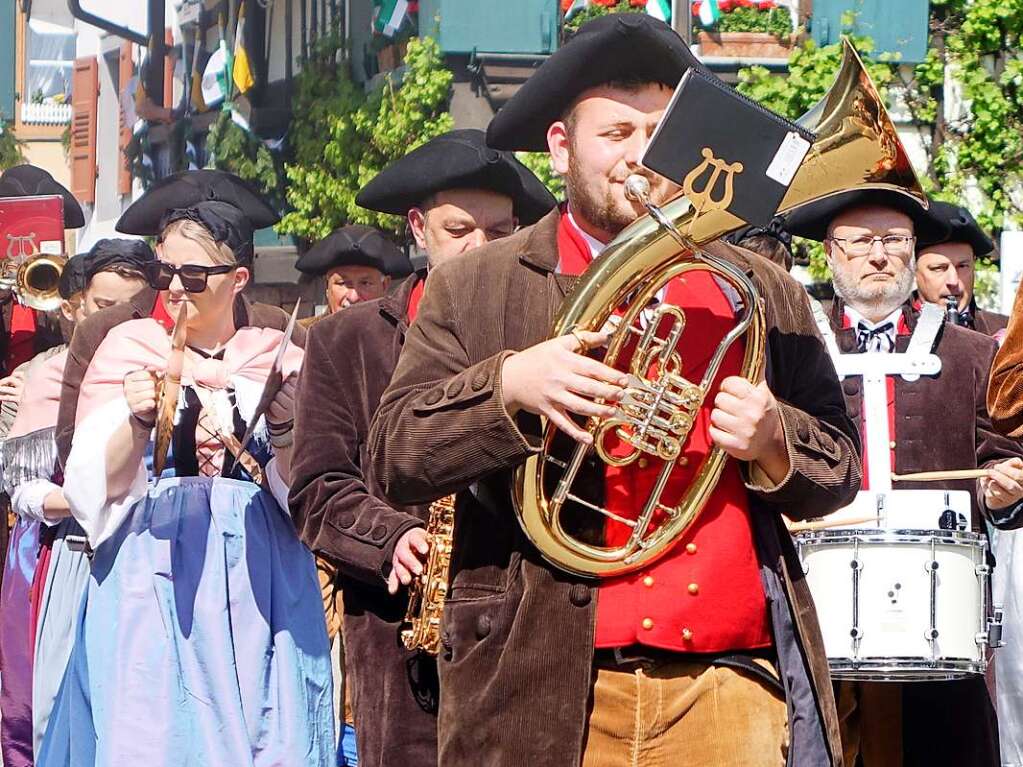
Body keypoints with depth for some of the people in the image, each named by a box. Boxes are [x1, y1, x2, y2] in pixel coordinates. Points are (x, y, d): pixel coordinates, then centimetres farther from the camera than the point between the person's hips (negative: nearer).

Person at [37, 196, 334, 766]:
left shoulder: (278, 360, 9)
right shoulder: (129, 351, 8)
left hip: (261, 582, 1)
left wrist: (284, 429, -14)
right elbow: (95, 488, 0)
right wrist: (139, 420, -17)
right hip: (151, 582, 0)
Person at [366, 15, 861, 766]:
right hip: (546, 694, -1)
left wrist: (773, 441, -7)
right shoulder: (472, 289, 8)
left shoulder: (763, 294, 15)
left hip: (729, 689, 2)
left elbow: (839, 470, 16)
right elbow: (397, 458, 1)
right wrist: (508, 385, -17)